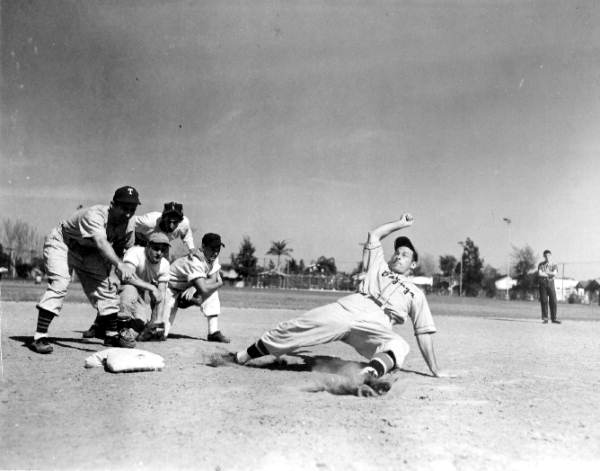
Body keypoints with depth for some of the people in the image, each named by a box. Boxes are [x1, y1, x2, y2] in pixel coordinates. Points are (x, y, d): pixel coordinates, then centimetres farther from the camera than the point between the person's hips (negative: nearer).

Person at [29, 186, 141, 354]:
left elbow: (119, 251, 1)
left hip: (89, 252, 7)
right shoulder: (94, 215, -38)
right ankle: (39, 337, -21)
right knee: (59, 284, -24)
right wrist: (120, 264, -69)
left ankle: (112, 335, 20)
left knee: (105, 287, 4)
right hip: (62, 244, -7)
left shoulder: (128, 226, -16)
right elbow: (101, 243, -55)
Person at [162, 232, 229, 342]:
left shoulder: (212, 258, -6)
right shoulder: (195, 261, -30)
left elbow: (213, 280, -15)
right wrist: (220, 283, -21)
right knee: (161, 333, -18)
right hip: (171, 289, -7)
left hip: (189, 288, 7)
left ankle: (214, 331, -15)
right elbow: (203, 288, -38)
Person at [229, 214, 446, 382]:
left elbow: (424, 332, 21)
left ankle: (370, 374, -66)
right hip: (346, 308, 2)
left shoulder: (415, 293, 27)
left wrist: (434, 370, 15)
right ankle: (244, 356, -9)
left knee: (399, 346, -35)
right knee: (296, 328, -16)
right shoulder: (379, 267, 33)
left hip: (374, 326, -2)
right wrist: (400, 224, 39)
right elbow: (374, 236, 31)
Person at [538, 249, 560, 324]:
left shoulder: (554, 265, 9)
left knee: (553, 301, -5)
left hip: (551, 283, 1)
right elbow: (539, 274, -8)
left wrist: (545, 273, -6)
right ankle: (545, 318, 1)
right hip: (542, 284, -1)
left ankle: (554, 318, 0)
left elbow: (554, 273, -9)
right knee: (544, 301, -3)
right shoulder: (541, 265, 8)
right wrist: (549, 274, -4)